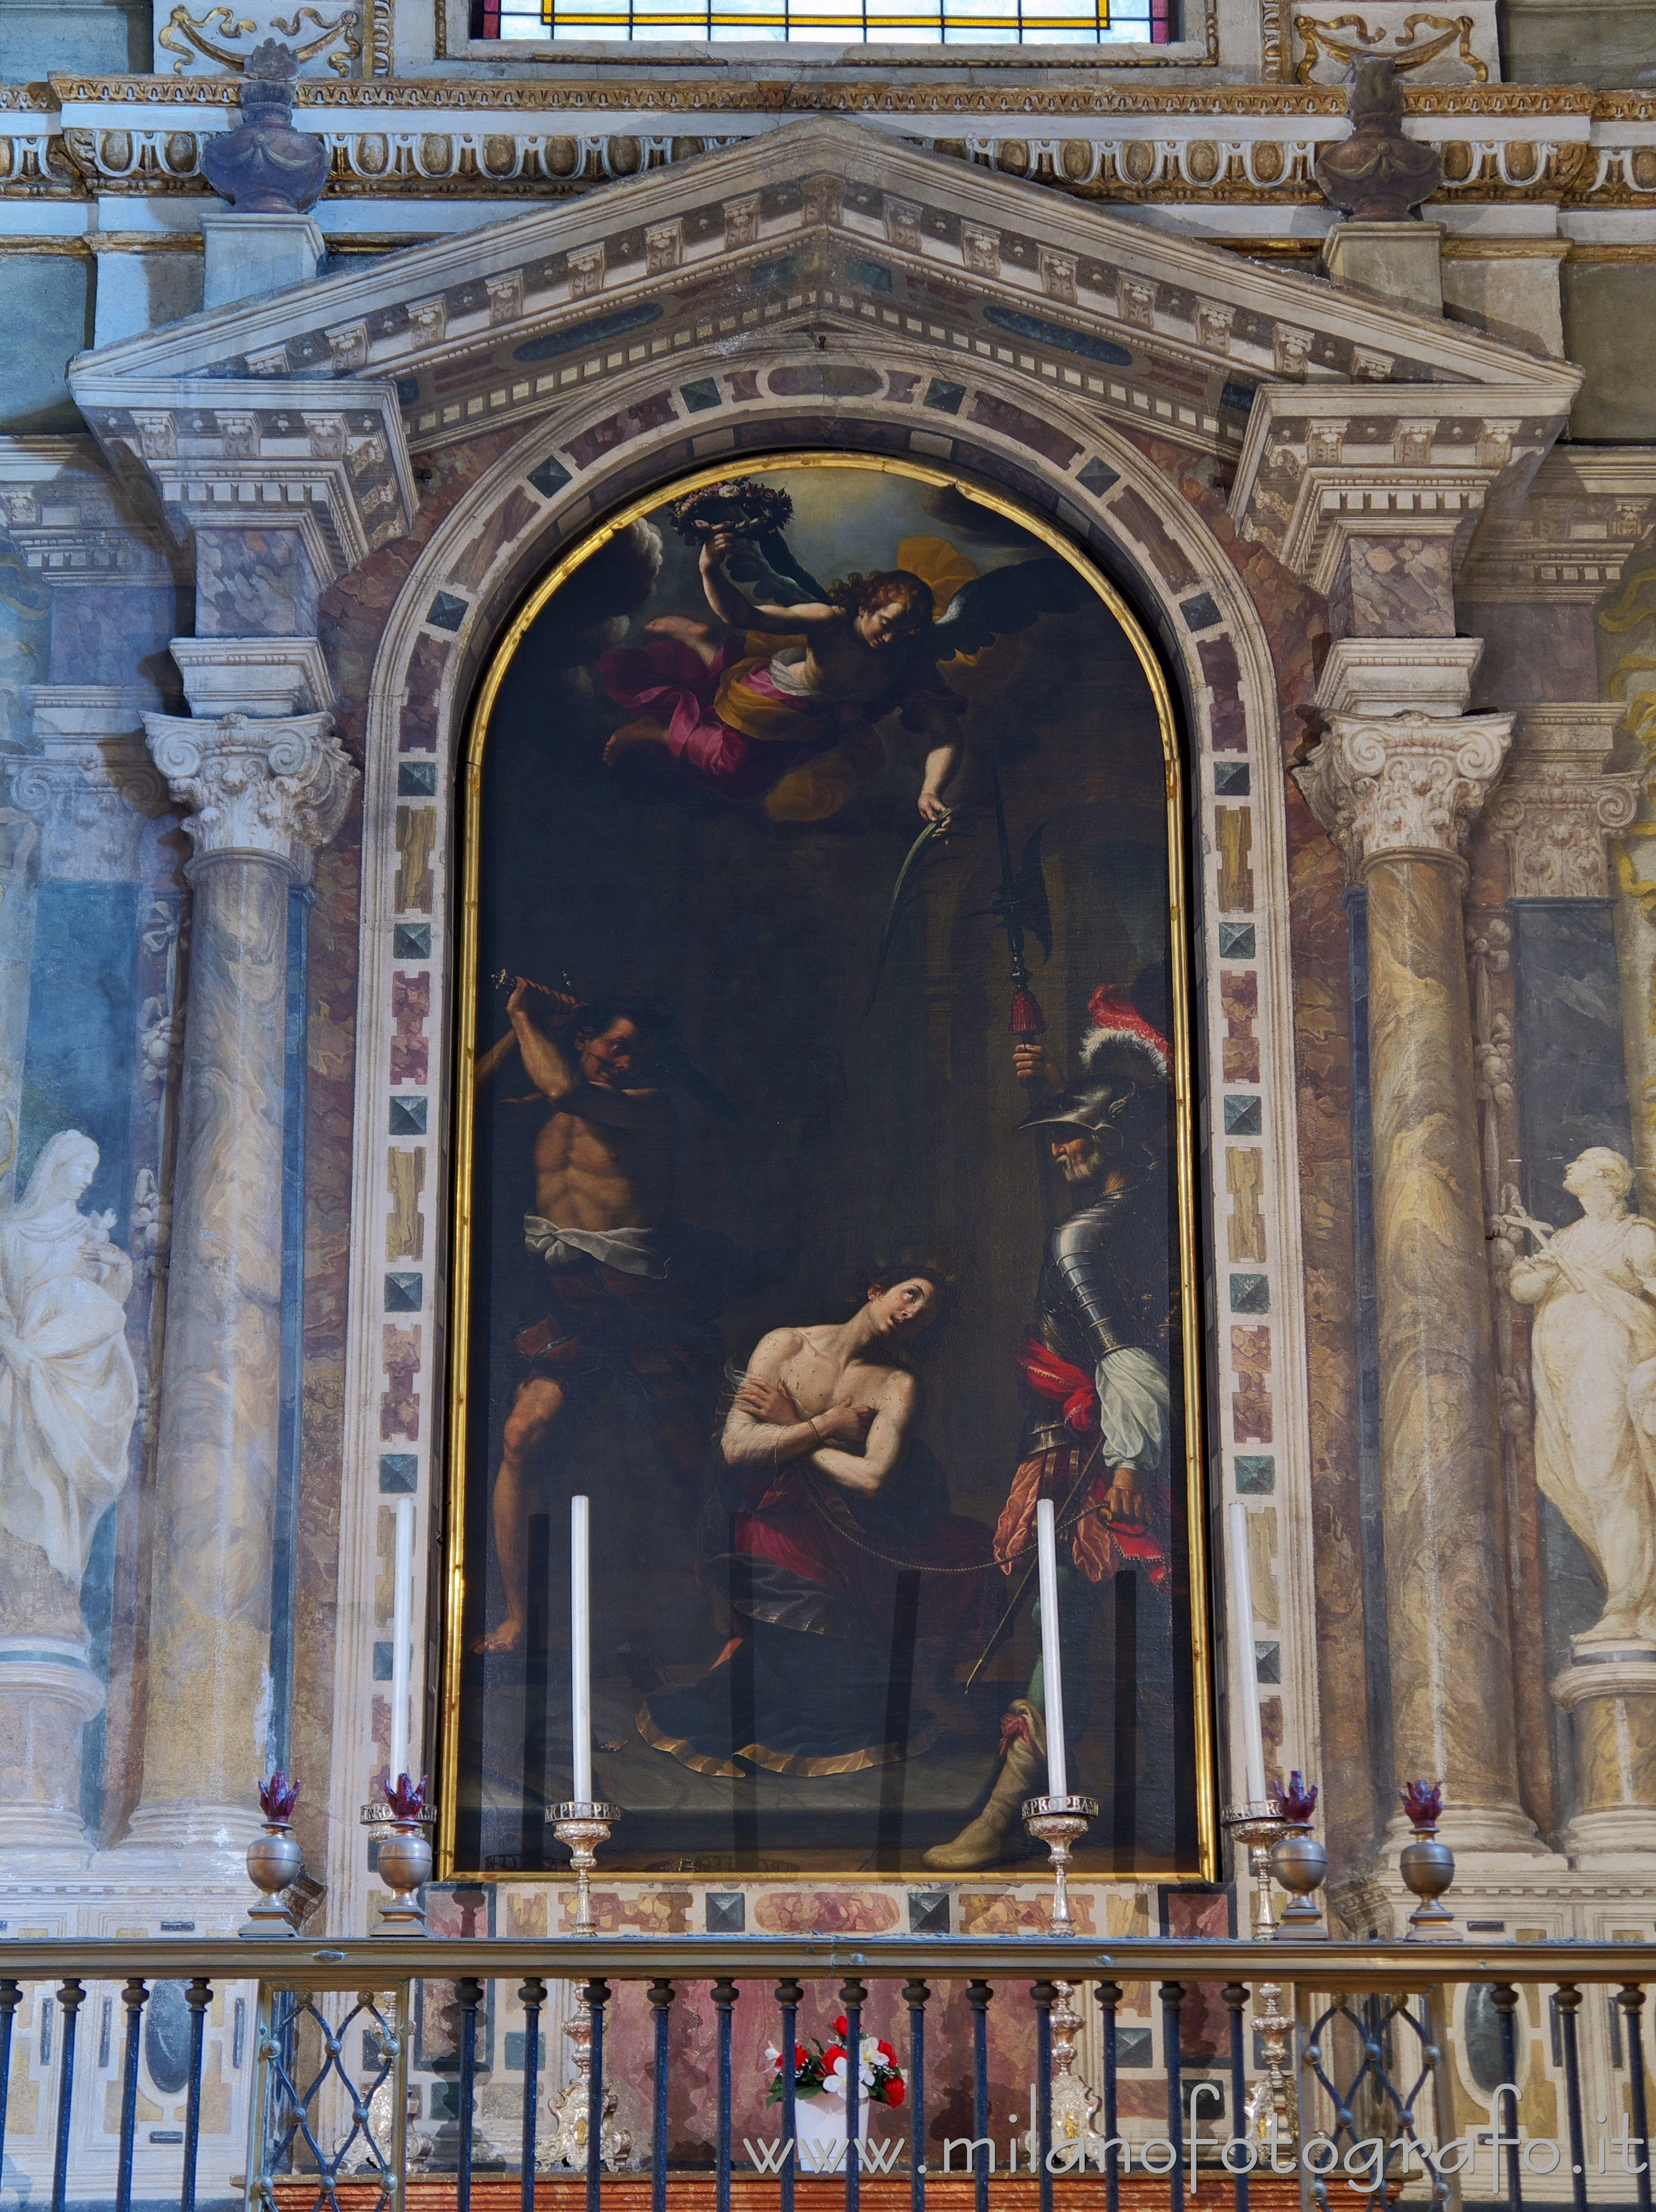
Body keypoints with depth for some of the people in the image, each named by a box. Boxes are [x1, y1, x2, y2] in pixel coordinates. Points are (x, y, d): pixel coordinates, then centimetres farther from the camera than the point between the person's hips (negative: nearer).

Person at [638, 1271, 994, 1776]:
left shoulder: (897, 1384, -1)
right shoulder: (786, 1345, 0)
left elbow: (872, 1479, -19)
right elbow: (736, 1448, -11)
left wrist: (789, 1425, -11)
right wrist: (824, 1425, -10)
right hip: (775, 1520, -2)